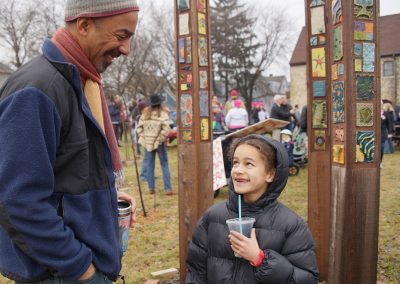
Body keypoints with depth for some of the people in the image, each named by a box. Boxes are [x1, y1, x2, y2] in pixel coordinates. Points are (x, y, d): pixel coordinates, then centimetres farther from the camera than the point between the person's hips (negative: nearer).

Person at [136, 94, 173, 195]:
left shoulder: (145, 113, 3)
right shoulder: (163, 114, -9)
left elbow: (139, 127, 2)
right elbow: (166, 129, -19)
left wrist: (143, 138, 7)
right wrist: (161, 139, -8)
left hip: (147, 142, 3)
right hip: (159, 143, -3)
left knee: (149, 165, 11)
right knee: (164, 164, 5)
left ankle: (151, 188, 14)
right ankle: (168, 188, 3)